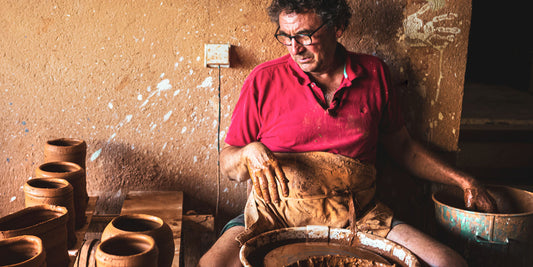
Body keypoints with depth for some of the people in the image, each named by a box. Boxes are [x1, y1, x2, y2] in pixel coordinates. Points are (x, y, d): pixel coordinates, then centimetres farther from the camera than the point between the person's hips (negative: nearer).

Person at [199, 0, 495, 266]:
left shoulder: (374, 74, 7)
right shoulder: (264, 80, 0)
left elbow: (402, 145, 20)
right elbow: (227, 164, 6)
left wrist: (462, 180, 13)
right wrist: (249, 153, -17)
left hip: (357, 216, 2)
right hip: (277, 216, -2)